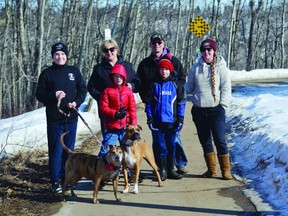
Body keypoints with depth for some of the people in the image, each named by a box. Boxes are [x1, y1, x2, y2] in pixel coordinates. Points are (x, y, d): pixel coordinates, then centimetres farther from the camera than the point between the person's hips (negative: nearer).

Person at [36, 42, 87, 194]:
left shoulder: (74, 72, 8)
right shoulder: (47, 73, 2)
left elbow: (83, 90, 8)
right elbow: (39, 94, 1)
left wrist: (76, 102, -9)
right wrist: (53, 95, -17)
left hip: (71, 117, 2)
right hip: (54, 119, -2)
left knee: (69, 150, 8)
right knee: (55, 150, -3)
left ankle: (66, 178, 18)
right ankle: (55, 181, 0)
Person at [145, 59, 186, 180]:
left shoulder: (176, 85, 4)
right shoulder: (154, 85, 5)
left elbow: (181, 103, 4)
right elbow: (149, 103, 6)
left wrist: (180, 119, -2)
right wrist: (150, 119, -1)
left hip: (171, 121, 0)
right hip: (158, 121, 0)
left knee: (172, 146, 6)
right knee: (161, 146, 3)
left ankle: (170, 170, 15)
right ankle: (163, 171, 8)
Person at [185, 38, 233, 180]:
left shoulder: (220, 67, -1)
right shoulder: (196, 68, 7)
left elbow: (226, 88, -1)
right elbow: (189, 87, 12)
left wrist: (222, 105, -8)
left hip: (216, 110, -3)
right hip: (199, 110, 4)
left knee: (220, 140, -7)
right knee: (205, 141, 10)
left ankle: (225, 170, 4)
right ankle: (211, 169, 21)